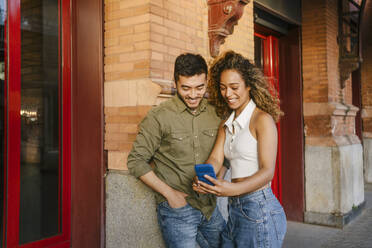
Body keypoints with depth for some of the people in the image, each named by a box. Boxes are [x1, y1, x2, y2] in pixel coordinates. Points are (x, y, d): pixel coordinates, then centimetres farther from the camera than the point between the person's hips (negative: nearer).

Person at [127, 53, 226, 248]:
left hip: (210, 208, 5)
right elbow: (136, 161, -10)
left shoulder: (215, 114, 4)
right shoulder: (159, 117, -11)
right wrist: (169, 193, -12)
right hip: (177, 211, -5)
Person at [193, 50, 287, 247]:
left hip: (259, 211, -7)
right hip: (234, 210, 7)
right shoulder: (226, 124, 13)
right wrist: (202, 179, -21)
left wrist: (233, 189, -33)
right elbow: (215, 158, 1)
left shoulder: (262, 119, -9)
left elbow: (267, 171, -17)